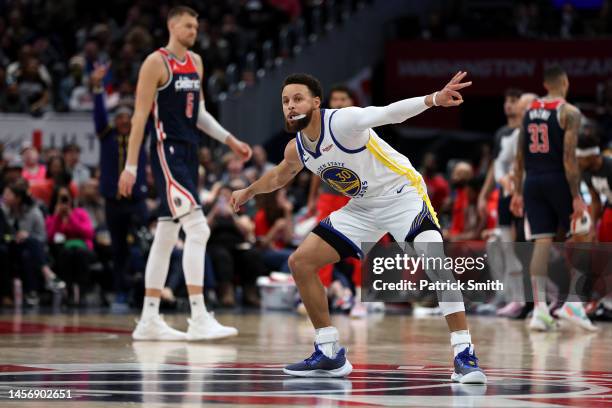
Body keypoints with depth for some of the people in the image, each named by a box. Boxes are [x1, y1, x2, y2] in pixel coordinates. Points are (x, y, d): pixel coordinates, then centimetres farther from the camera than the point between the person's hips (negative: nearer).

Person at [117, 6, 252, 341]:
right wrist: (130, 166, -14)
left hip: (189, 154, 9)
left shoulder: (196, 62, 15)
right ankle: (199, 319, -19)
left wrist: (230, 141, 13)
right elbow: (140, 116, -11)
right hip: (167, 152, -9)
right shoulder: (156, 63, -9)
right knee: (198, 229, -17)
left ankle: (149, 320, 14)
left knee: (166, 236, 10)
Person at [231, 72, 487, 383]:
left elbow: (386, 113, -43)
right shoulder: (296, 150, -2)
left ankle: (464, 356, -27)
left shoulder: (342, 121, -25)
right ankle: (330, 355, 10)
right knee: (300, 262, 1)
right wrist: (250, 191, 39)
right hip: (363, 207, 8)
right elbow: (279, 176, 23)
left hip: (401, 194, -7)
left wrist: (433, 99, -59)